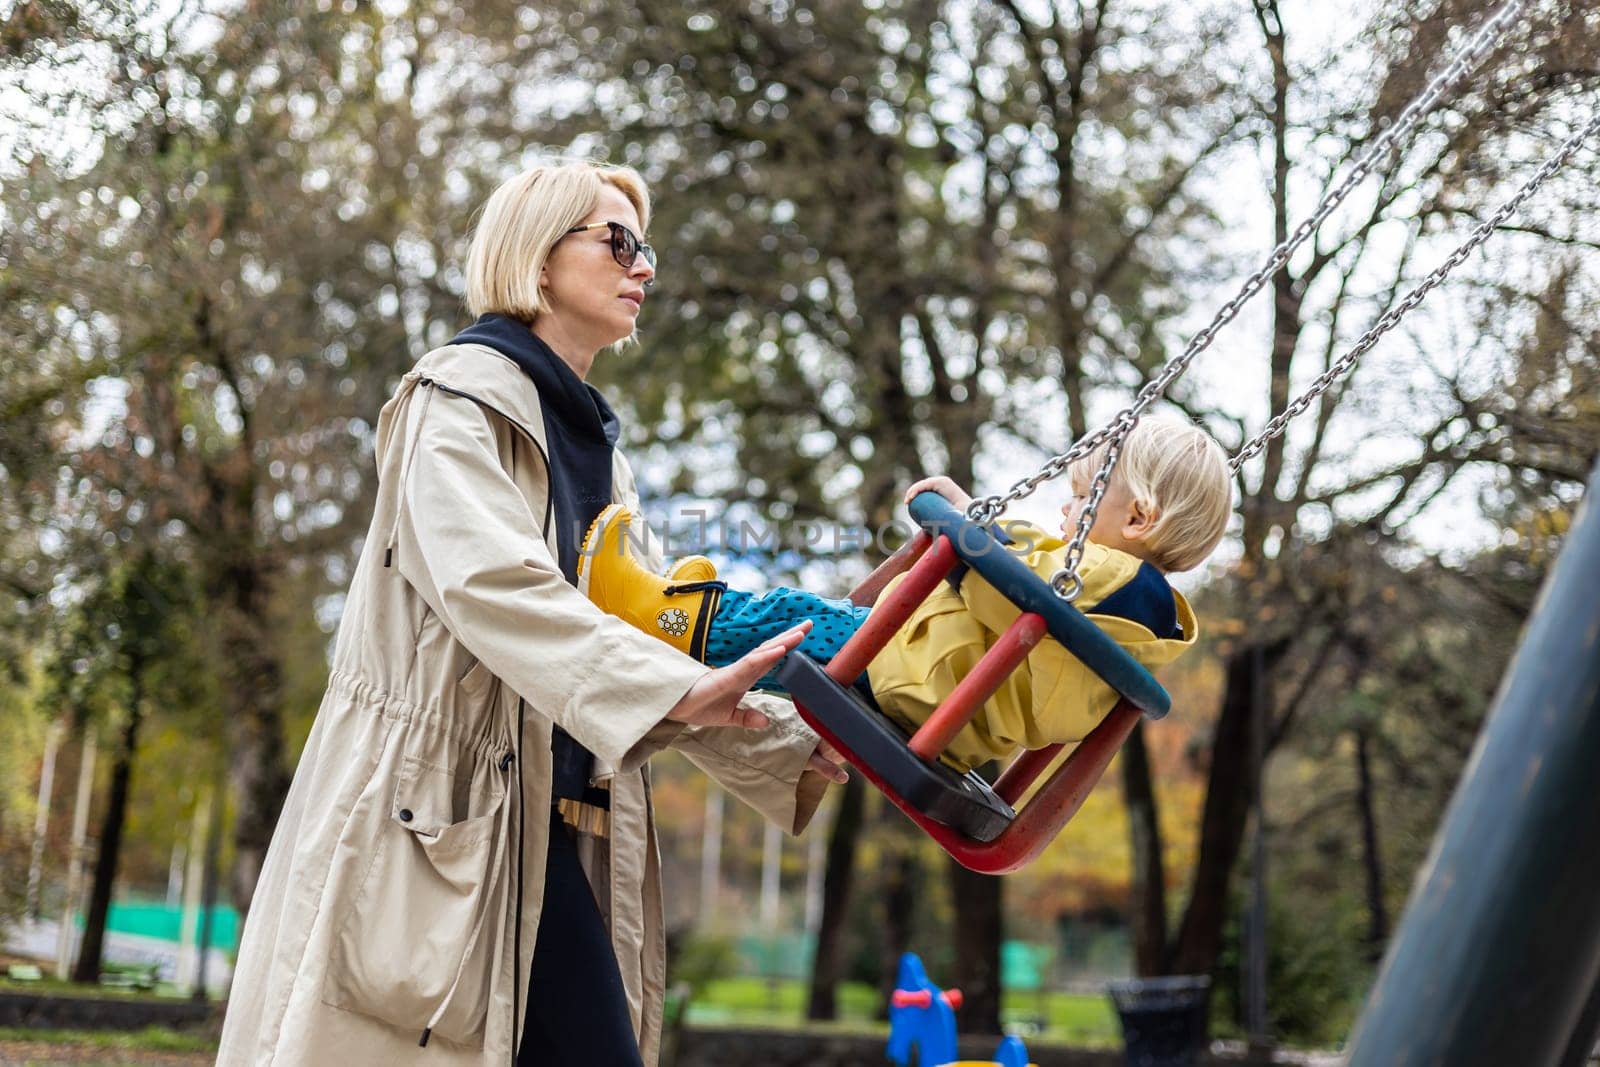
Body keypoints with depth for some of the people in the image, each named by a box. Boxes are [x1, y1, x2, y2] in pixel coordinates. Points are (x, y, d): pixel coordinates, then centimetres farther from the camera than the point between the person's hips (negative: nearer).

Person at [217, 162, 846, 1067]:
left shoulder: (595, 445, 23)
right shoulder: (462, 398, -2)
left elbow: (642, 637, 20)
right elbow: (488, 579, -20)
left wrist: (793, 750, 9)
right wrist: (673, 689, -31)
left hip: (542, 835, 8)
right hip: (435, 817, -8)